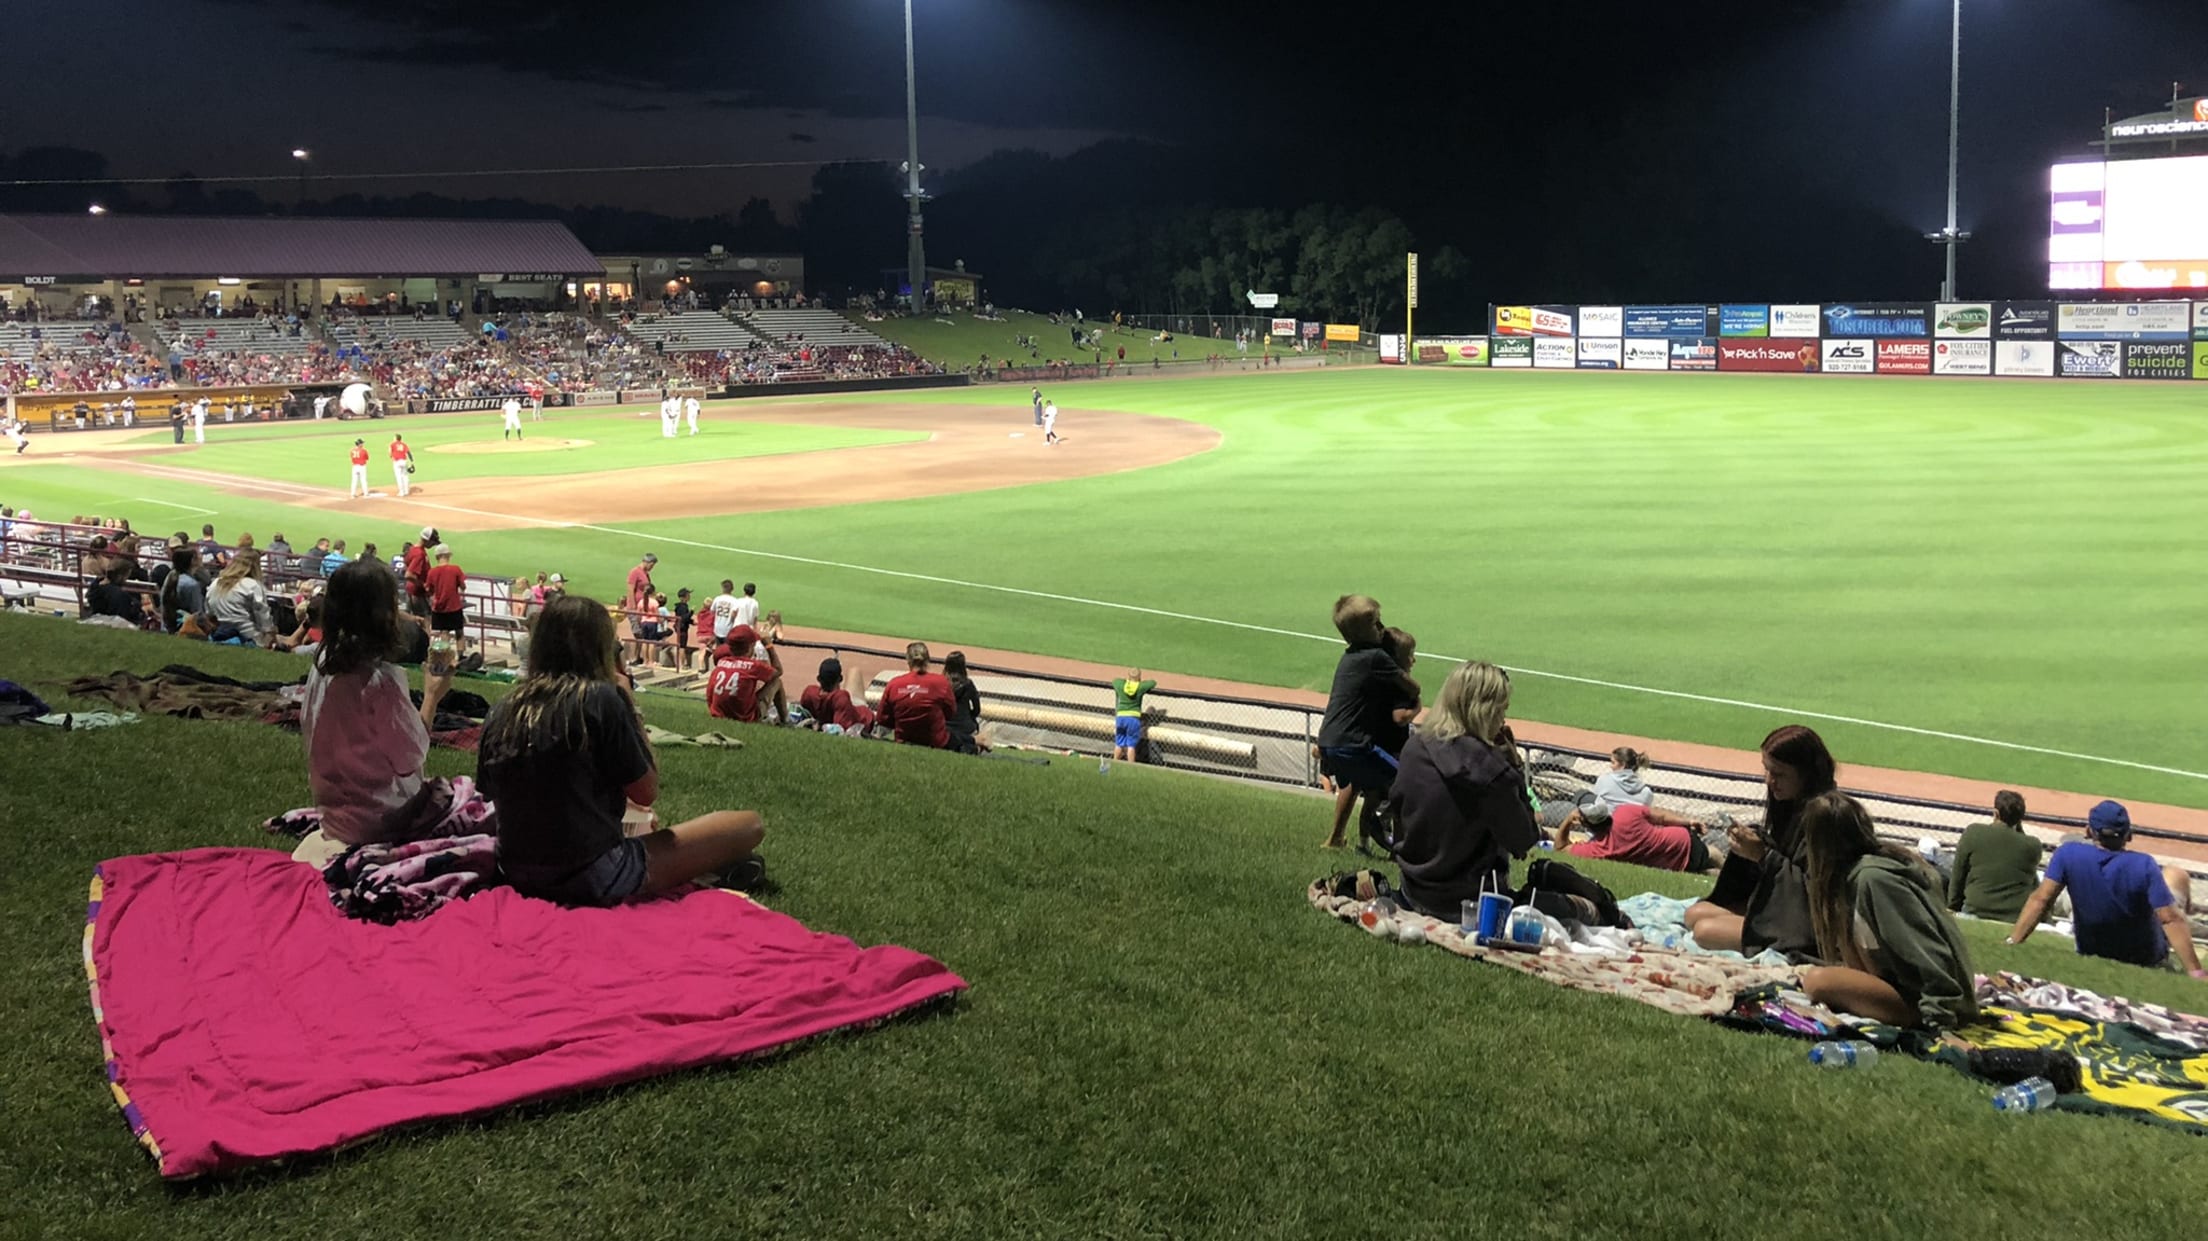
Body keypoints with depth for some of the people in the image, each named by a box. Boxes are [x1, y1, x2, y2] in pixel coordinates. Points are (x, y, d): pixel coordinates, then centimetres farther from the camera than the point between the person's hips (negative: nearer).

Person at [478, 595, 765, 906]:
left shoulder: (503, 711, 3)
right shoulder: (600, 698, -14)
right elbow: (647, 792, -6)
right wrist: (629, 705, 0)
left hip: (521, 876, 7)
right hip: (594, 878, -7)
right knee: (749, 825, 1)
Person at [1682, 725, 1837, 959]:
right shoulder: (1790, 806, 7)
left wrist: (1762, 854, -24)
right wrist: (1754, 843, -5)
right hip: (1775, 903, 10)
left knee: (1706, 931, -20)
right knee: (1695, 913, 9)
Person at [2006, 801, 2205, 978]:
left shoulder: (2068, 854, -22)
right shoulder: (2143, 865, -27)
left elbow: (2040, 900, -24)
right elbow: (2170, 920, -28)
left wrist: (2011, 944, -22)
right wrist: (2196, 972, -27)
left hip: (2090, 955, 2)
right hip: (2148, 961, -2)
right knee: (2177, 875, 17)